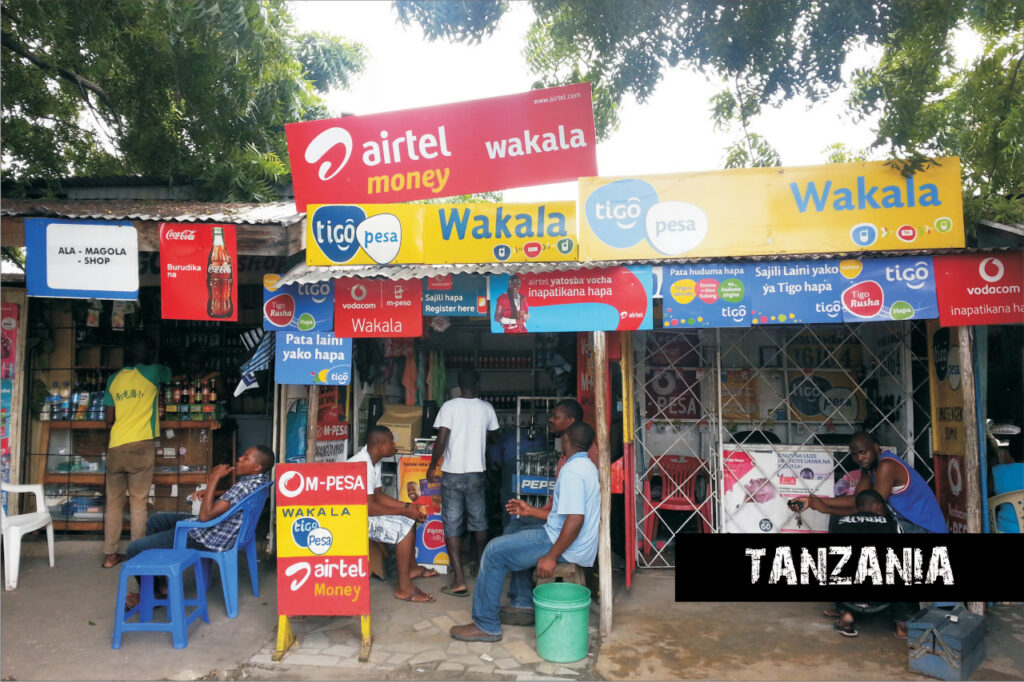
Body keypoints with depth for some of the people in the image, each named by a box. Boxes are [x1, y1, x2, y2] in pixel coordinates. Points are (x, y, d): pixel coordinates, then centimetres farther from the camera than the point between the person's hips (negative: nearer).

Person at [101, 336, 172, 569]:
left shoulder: (114, 379, 11)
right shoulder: (152, 373, 0)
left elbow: (109, 420, 13)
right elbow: (170, 374, 24)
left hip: (115, 447, 4)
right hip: (141, 446, -3)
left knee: (113, 502, 10)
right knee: (139, 502, 2)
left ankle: (110, 554, 16)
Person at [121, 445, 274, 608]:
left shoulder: (246, 487, -32)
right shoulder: (262, 477, -3)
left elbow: (205, 515, -32)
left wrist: (214, 478, -26)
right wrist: (210, 492, 2)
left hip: (205, 541, -11)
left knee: (135, 549, -2)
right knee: (154, 521, 27)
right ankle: (160, 583, 32)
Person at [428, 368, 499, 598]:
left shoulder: (449, 407, -9)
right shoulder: (486, 408, 0)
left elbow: (441, 441, -14)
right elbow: (493, 435, 16)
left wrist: (432, 466, 0)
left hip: (452, 474, -3)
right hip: (477, 473, 3)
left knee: (452, 526, 1)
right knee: (479, 521, 20)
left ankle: (459, 581, -4)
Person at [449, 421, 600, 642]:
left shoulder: (572, 470, -19)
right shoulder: (587, 466, 14)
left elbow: (575, 519, -28)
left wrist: (551, 557, -24)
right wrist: (531, 511, 19)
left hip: (568, 546, -11)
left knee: (495, 551, -8)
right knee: (513, 533, 26)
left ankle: (486, 625, -1)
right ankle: (523, 603, 28)